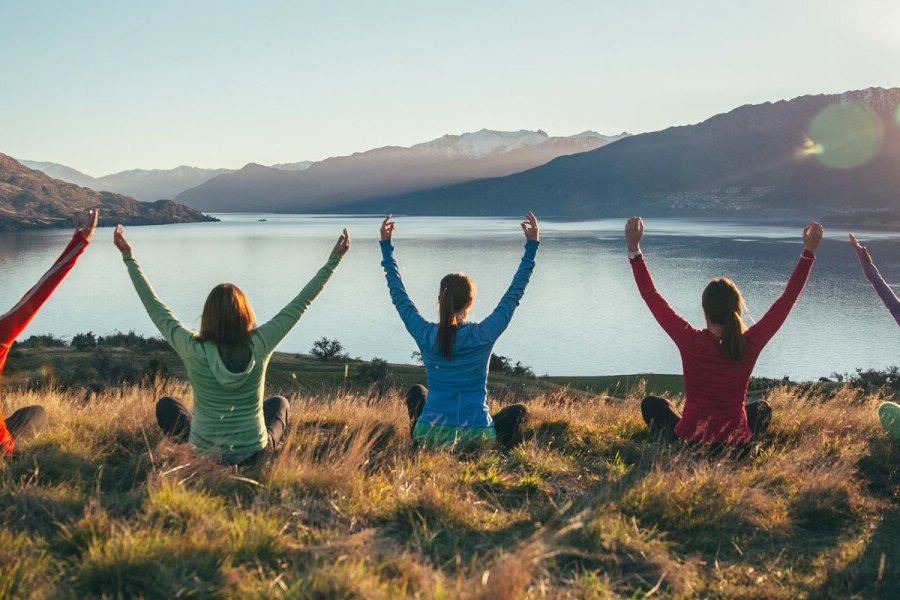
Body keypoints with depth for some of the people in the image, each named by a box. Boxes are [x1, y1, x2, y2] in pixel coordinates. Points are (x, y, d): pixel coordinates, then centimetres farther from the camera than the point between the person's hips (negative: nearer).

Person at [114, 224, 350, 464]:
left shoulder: (194, 351, -21)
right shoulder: (259, 346, -18)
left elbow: (156, 308, -10)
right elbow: (300, 304, -10)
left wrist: (129, 258, -2)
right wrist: (334, 260, -3)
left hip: (203, 454, -1)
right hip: (254, 453, 1)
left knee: (166, 405, 27)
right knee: (279, 403, 31)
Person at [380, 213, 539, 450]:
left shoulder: (425, 336, -6)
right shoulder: (484, 336, -12)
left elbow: (399, 296, 7)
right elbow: (514, 293, -2)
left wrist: (386, 246, 13)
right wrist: (532, 246, 2)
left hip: (430, 435, 1)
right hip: (476, 436, -1)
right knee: (519, 411, 28)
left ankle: (421, 445, 19)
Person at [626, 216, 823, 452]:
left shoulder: (691, 342, -20)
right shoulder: (750, 344, -15)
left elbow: (652, 296, -13)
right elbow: (788, 298, -5)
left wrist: (633, 248, -10)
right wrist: (809, 251, 1)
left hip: (690, 441, -2)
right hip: (736, 444, 2)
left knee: (651, 404, 27)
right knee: (762, 408, 34)